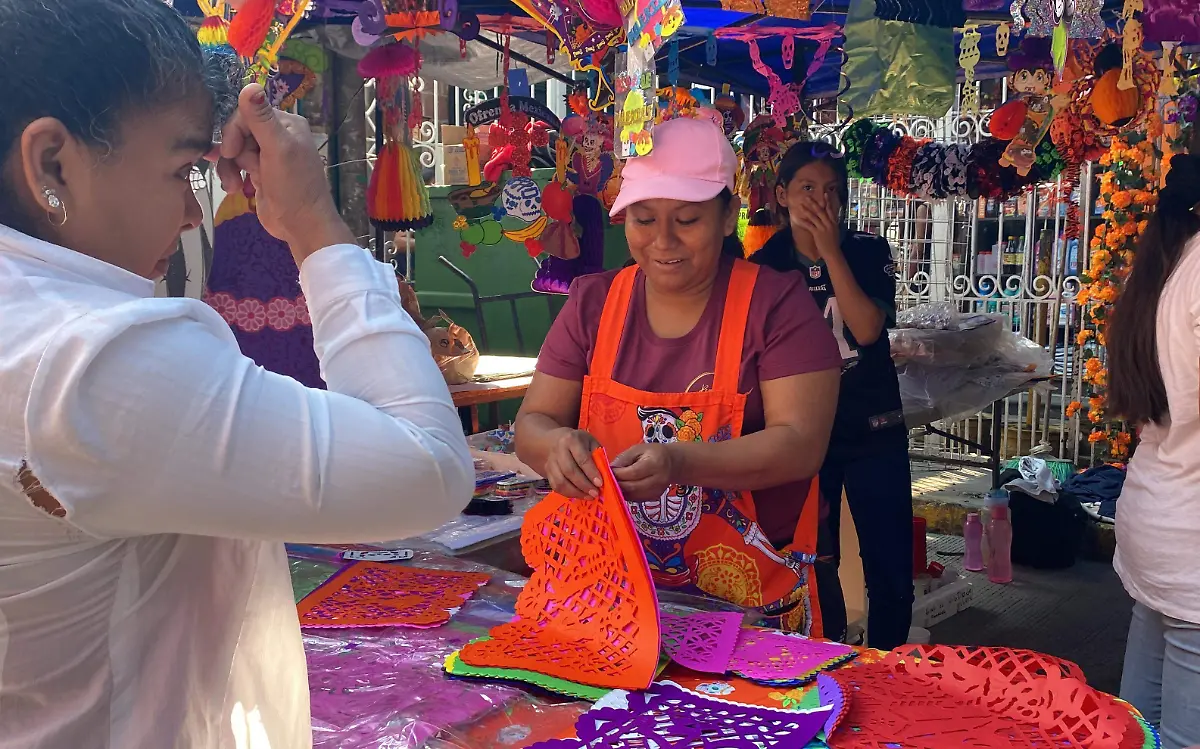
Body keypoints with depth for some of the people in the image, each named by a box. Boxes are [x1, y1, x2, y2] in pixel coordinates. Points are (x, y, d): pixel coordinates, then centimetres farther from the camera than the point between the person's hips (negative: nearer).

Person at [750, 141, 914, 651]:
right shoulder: (764, 268, 0)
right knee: (814, 567, 7)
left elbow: (868, 329, -18)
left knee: (891, 570, 3)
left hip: (873, 433, 0)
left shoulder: (868, 253, 0)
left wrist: (831, 250, -17)